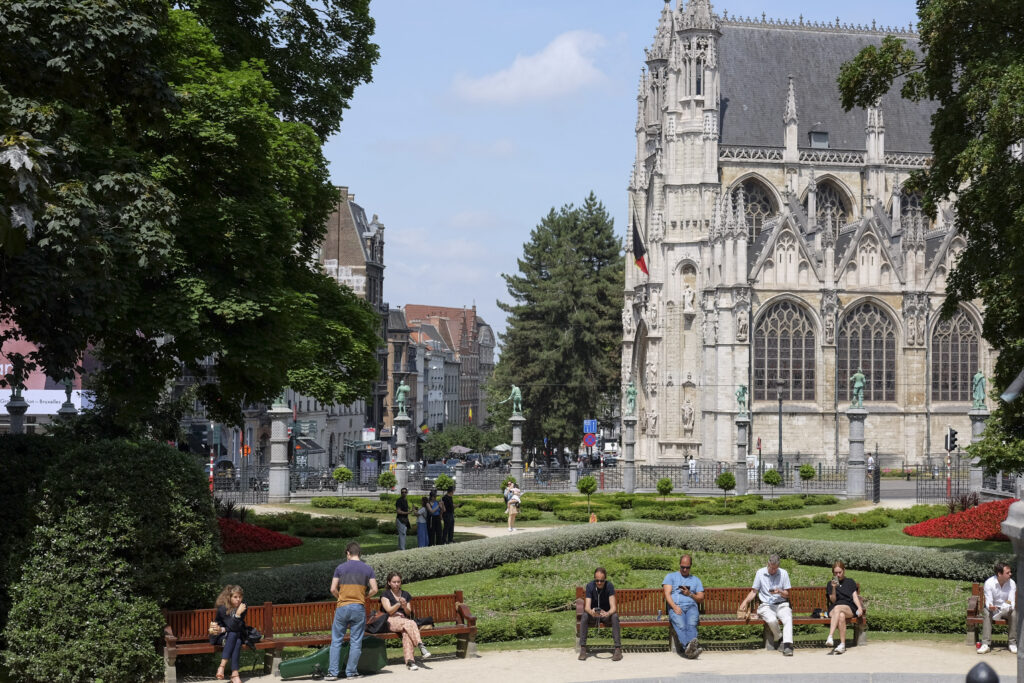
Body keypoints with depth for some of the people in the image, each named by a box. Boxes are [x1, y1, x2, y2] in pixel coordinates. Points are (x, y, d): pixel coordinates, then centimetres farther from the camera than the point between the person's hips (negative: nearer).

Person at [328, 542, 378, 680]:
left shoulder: (341, 568, 3)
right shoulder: (368, 569, 5)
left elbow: (333, 589, 1)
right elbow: (374, 590, -1)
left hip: (342, 607, 0)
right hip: (359, 608, 0)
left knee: (336, 641, 6)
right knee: (356, 642, 6)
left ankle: (332, 672, 3)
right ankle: (351, 672, 7)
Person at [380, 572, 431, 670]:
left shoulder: (406, 595, 19)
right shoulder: (385, 595, 8)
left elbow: (409, 613, 13)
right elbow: (389, 610, -5)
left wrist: (405, 606, -10)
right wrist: (399, 604, -22)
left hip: (404, 619, 2)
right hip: (391, 621, -2)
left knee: (406, 632, -35)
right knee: (409, 623, -34)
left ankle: (409, 660, -48)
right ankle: (421, 646, -45)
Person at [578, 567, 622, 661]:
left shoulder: (609, 586, -17)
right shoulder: (590, 586, -14)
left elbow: (613, 607, -25)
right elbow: (587, 607, -21)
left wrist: (608, 613, -49)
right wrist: (591, 612, -47)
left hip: (606, 614, -1)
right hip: (593, 614, 1)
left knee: (615, 616, -33)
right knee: (584, 618, -31)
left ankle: (618, 648, -32)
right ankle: (583, 648, -28)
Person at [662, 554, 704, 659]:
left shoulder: (696, 580, 29)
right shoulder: (670, 576, 23)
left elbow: (701, 599, 21)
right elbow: (667, 594, 7)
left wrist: (690, 594, 1)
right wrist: (675, 607, -11)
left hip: (691, 606, 2)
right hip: (676, 606, -1)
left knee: (691, 624, -34)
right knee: (680, 625, -36)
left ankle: (689, 649, -58)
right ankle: (689, 647, -60)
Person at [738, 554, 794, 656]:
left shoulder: (783, 573, 6)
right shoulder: (760, 573, 6)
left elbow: (787, 594, 9)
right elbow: (754, 591, 10)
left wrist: (779, 591, -13)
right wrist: (745, 602, -7)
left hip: (781, 604, 1)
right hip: (766, 605, -1)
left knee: (788, 619, -32)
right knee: (772, 620, -34)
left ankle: (787, 646, -40)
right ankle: (778, 639, -6)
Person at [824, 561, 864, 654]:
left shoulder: (850, 582, 18)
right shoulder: (830, 584, 16)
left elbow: (855, 596, 8)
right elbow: (833, 600, 6)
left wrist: (860, 608, -10)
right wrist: (833, 588, -11)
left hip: (850, 609, -1)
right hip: (834, 609, 1)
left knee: (837, 608, -38)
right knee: (841, 616, -38)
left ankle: (830, 637, -47)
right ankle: (842, 645, -43)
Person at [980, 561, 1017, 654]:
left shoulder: (1011, 583, -12)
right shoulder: (989, 583, -18)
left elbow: (1012, 602, -16)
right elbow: (988, 602, -19)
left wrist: (1009, 606, -40)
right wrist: (990, 607, -43)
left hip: (1006, 610, 1)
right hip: (993, 608, -1)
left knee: (1014, 613, -31)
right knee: (987, 613, -34)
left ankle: (1013, 643, -23)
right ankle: (985, 644, -37)